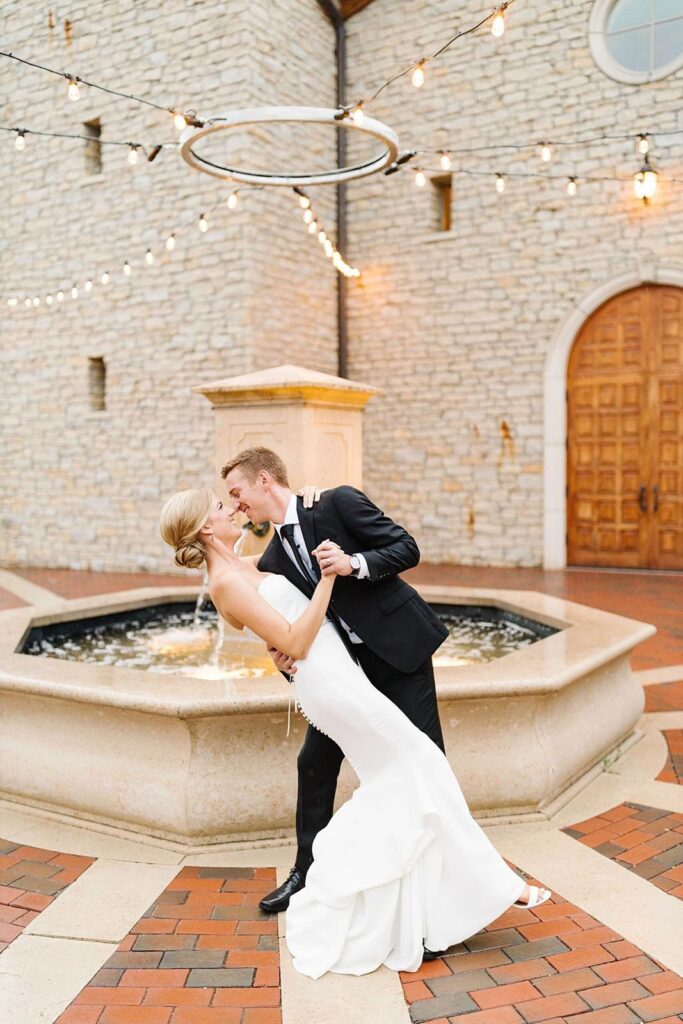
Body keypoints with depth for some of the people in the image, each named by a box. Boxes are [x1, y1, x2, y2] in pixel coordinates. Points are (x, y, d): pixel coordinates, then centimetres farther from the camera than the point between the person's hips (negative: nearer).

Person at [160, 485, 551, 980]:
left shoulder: (241, 567, 13)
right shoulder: (227, 582, -15)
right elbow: (295, 643, -18)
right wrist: (328, 577, -19)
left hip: (334, 674, 10)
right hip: (328, 679, -10)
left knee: (393, 782, 12)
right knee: (421, 765, -2)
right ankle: (491, 880, 9)